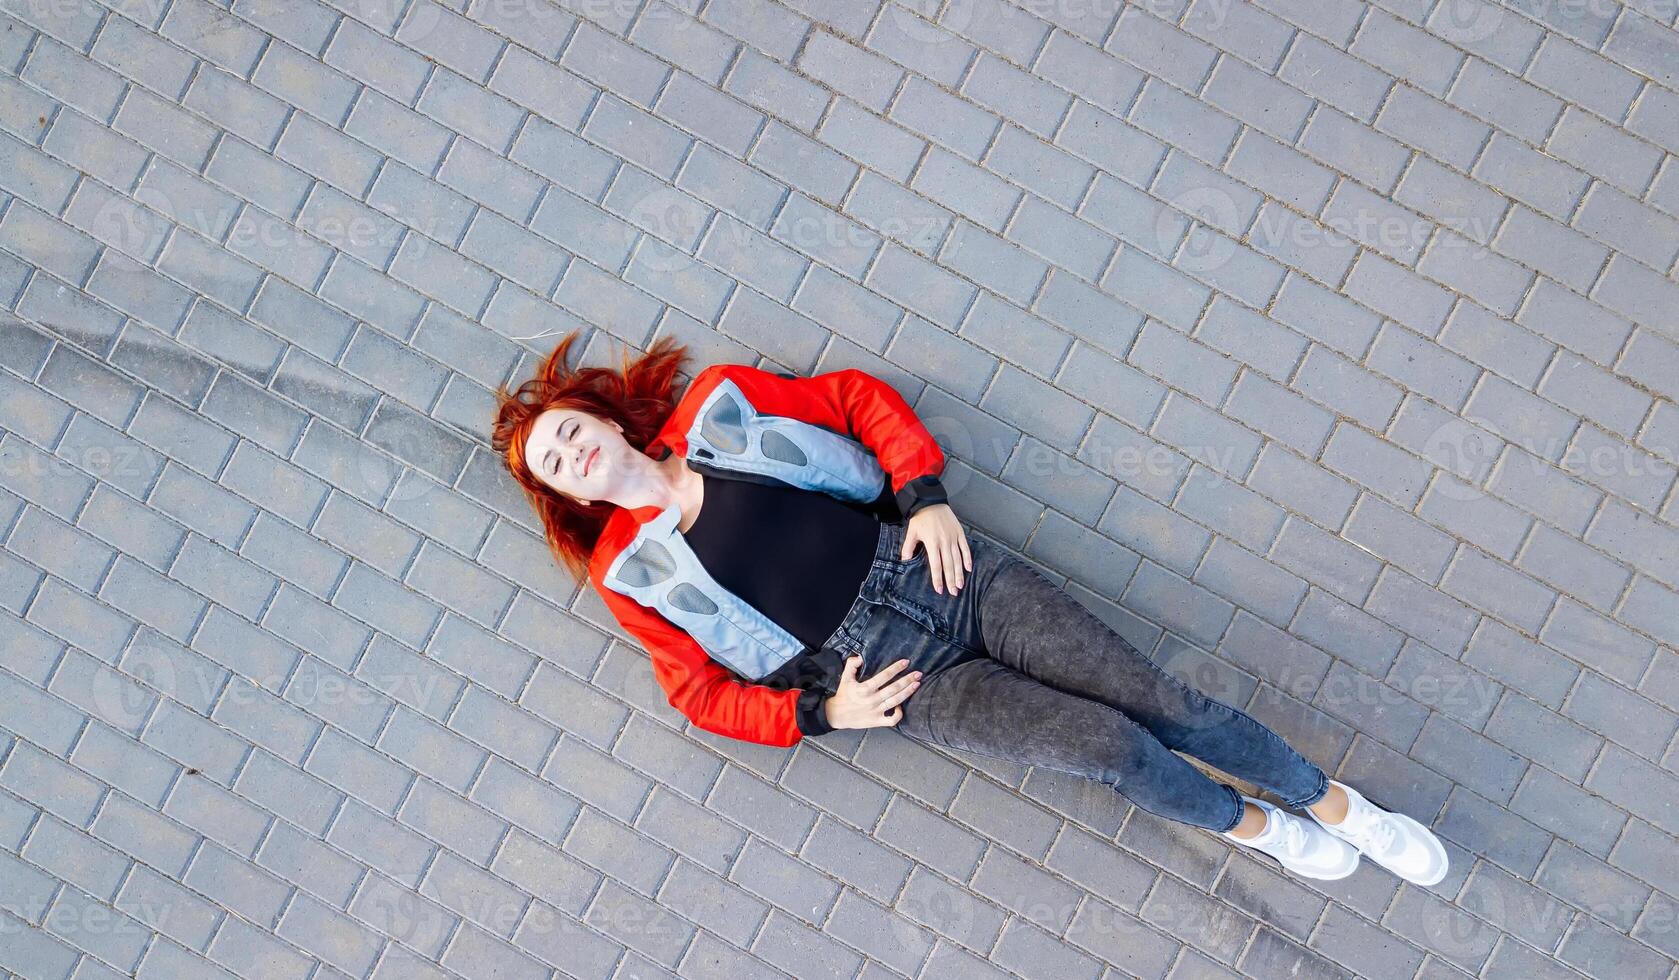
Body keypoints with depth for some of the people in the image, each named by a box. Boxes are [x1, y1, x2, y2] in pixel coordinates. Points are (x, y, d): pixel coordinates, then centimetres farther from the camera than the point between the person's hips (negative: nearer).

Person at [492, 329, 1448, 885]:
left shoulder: (719, 404, 6)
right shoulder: (630, 568, 3)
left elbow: (860, 397, 10)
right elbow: (703, 690, 6)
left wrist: (926, 497, -3)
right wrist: (824, 711, -6)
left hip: (941, 571, 2)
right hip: (907, 679, -2)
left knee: (1165, 703, -5)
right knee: (1112, 745, -15)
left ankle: (1342, 807, 15)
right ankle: (1254, 827, 14)